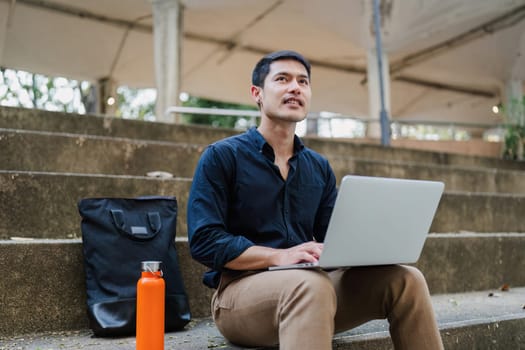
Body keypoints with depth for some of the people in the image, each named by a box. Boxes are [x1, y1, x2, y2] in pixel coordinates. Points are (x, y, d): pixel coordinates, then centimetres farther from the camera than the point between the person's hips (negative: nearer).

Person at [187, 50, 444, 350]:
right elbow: (204, 241, -10)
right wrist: (279, 256, -23)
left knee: (405, 280, -15)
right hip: (241, 288, -5)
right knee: (312, 285, -38)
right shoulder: (221, 157, -1)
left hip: (310, 284, 6)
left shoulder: (320, 167, 16)